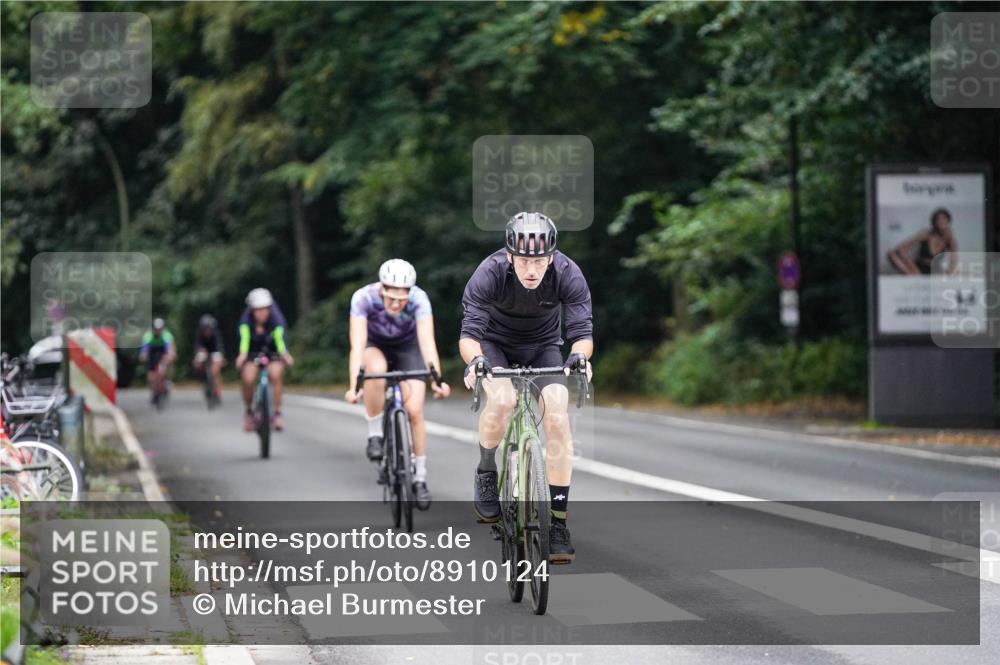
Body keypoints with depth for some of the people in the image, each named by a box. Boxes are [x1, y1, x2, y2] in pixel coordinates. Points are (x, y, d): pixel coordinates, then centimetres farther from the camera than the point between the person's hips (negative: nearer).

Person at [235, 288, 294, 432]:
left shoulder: (276, 319, -25)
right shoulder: (246, 320, -23)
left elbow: (280, 339, -40)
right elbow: (244, 338, -38)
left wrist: (285, 354, -60)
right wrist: (242, 354, -57)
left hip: (273, 353, -1)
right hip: (253, 353, 1)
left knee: (275, 374, -30)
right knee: (248, 379, -23)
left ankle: (277, 414, -19)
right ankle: (249, 412, 4)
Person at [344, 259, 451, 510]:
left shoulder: (419, 298, -32)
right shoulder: (363, 297, -33)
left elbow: (427, 340, -41)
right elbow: (357, 344, -39)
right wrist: (353, 385, -50)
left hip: (408, 347, 1)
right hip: (375, 345, -1)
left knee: (414, 410, -14)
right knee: (376, 369, -37)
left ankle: (420, 478, 1)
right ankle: (375, 435, -19)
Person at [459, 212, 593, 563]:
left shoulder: (568, 274, -27)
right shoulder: (490, 273, -31)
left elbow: (582, 330, -28)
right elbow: (469, 332, -33)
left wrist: (579, 355, -51)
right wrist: (474, 360, -54)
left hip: (542, 347, 2)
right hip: (495, 344, -1)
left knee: (558, 417, -20)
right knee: (502, 400, -32)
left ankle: (558, 521, -12)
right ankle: (486, 473, -4)